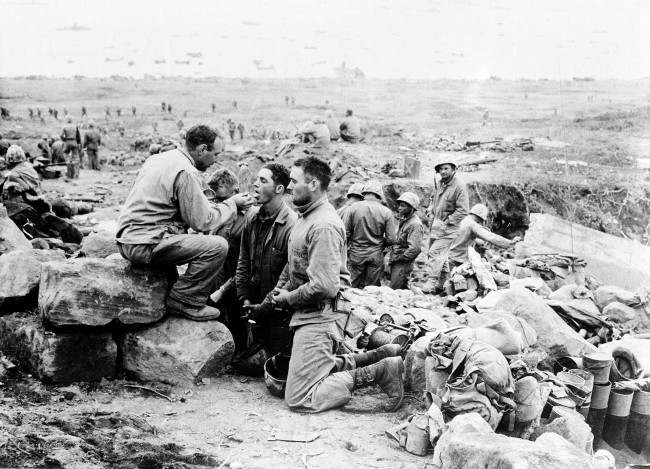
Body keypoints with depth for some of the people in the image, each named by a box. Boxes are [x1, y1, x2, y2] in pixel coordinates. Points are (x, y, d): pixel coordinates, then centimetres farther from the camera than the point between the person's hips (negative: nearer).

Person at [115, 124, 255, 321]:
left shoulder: (158, 158, 15)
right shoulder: (186, 172, -15)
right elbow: (203, 221, -13)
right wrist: (232, 204, 2)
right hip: (145, 244, -10)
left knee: (202, 239, 27)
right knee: (217, 246, -16)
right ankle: (183, 302, -5)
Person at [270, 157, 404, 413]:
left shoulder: (323, 226, -21)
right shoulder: (305, 216, 13)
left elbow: (324, 286, -27)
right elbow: (292, 265, 20)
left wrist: (287, 299, -13)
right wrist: (279, 290, 2)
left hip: (319, 316, -10)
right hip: (308, 314, 10)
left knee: (299, 398, -11)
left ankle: (379, 372, -9)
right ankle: (378, 357, 19)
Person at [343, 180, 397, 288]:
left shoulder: (353, 208, -7)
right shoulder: (386, 212, -5)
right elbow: (392, 239, -5)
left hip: (356, 255, 0)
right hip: (376, 255, 1)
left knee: (354, 288, 8)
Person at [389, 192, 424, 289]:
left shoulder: (415, 224, -18)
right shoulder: (403, 220, 13)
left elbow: (415, 248, -24)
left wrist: (399, 258, -16)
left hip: (403, 263, -9)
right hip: (396, 263, 9)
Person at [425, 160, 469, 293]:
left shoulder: (459, 187, -14)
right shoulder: (440, 185, 11)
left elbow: (463, 210, -18)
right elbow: (433, 199, 28)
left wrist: (447, 222, -18)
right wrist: (430, 211, 9)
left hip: (448, 228, -8)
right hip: (436, 227, 8)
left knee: (435, 252, -17)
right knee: (440, 255, 13)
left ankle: (434, 284, -15)